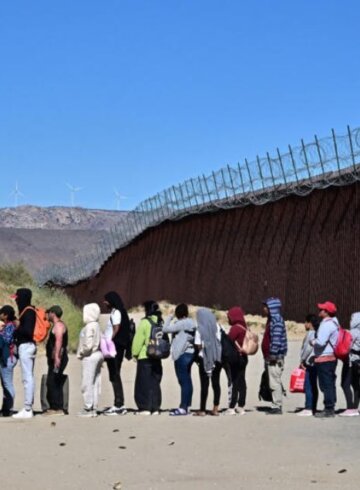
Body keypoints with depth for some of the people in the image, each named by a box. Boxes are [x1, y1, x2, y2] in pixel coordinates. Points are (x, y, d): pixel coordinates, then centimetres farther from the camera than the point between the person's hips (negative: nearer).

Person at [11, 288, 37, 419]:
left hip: (25, 346, -10)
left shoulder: (28, 312, -14)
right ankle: (28, 408, 16)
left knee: (27, 378, -9)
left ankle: (27, 410, -8)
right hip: (27, 345, 10)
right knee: (29, 377, 11)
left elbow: (27, 331, -21)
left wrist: (18, 326, -7)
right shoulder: (28, 310, 16)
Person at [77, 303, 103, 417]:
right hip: (98, 354, 9)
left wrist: (80, 353, -7)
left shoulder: (89, 327, -15)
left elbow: (88, 344, -22)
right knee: (95, 383, 10)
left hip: (90, 356, -9)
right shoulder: (96, 325, 12)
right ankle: (94, 407, 15)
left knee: (87, 383, -5)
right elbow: (101, 342, 14)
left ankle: (88, 408, -3)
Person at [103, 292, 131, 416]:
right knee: (114, 376, 11)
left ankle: (118, 406, -7)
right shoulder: (113, 312, 18)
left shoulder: (116, 312, -9)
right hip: (113, 350, 10)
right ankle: (119, 405, 15)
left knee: (115, 376, -8)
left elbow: (116, 331, -16)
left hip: (114, 349, -10)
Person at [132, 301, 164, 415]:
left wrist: (135, 353, 0)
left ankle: (145, 408, -2)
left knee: (144, 383, 0)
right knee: (155, 382, 11)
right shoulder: (161, 322, 7)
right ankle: (155, 408, 11)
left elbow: (138, 340, -11)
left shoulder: (145, 322, -13)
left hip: (145, 357, -6)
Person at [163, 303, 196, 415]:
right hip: (190, 352, 9)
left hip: (182, 354, -9)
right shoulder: (191, 323, 12)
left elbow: (166, 329, -15)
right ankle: (187, 405, 16)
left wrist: (169, 318, 0)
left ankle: (183, 407, -10)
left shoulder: (181, 324, -14)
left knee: (183, 381, -9)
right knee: (187, 380, 11)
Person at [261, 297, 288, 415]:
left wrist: (272, 355, -20)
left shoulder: (277, 321, -15)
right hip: (271, 358, 10)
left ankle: (277, 406, -4)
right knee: (275, 383, 13)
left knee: (275, 383, -7)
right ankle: (277, 406, 19)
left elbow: (276, 340, -22)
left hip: (275, 358, -10)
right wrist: (267, 357, 20)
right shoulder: (272, 319, 17)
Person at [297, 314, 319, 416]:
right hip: (315, 363, 10)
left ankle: (308, 409, -11)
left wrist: (302, 361, -8)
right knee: (313, 386, 11)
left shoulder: (310, 333, -12)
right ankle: (313, 408, 15)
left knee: (309, 386, -9)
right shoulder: (317, 333, 15)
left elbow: (308, 348, -18)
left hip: (310, 363, -10)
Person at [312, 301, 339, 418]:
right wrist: (316, 341, 15)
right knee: (330, 384, 12)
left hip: (324, 358, -10)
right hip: (332, 357, 10)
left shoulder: (327, 324, -18)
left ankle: (328, 409, -4)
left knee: (326, 385, -6)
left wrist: (313, 342, -5)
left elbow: (321, 342, -24)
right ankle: (331, 408, 17)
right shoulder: (334, 323, 14)